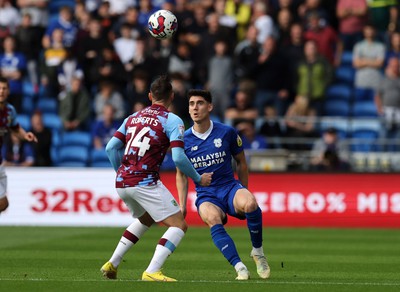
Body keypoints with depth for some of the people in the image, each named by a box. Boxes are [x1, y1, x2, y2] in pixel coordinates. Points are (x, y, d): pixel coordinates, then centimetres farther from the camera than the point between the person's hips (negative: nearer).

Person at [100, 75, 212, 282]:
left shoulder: (133, 117, 15)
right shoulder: (172, 121, -3)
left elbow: (111, 147, 11)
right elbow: (178, 158, -13)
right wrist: (198, 179, 2)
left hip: (121, 183, 7)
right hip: (145, 183, -7)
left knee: (146, 219, 32)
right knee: (179, 225, -2)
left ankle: (112, 264, 28)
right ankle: (152, 272, -18)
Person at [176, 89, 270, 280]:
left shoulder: (227, 133, 0)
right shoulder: (184, 140, 1)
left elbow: (241, 163, 13)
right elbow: (181, 174, 14)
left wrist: (243, 194, 15)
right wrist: (182, 205, 7)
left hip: (229, 187, 0)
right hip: (205, 195, 0)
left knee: (250, 204, -36)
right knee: (212, 219, -37)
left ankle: (258, 251, -12)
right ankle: (240, 268, -38)